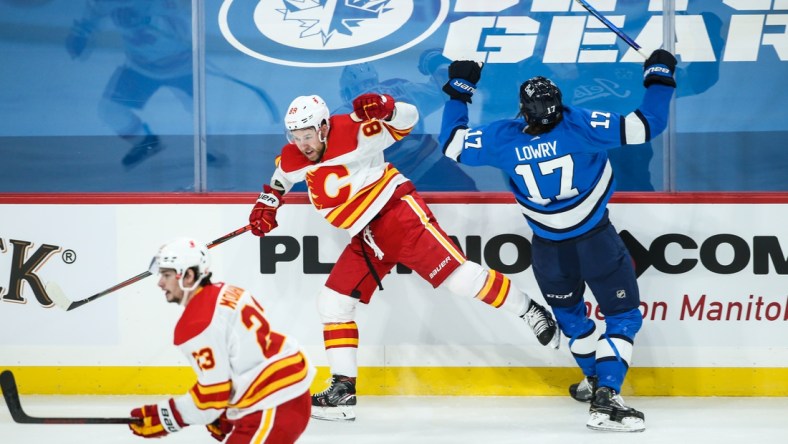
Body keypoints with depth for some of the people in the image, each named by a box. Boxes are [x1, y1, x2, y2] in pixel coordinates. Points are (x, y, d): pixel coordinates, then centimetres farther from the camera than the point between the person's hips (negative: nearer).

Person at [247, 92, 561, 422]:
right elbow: (281, 176, 26)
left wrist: (384, 107, -39)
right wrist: (267, 203, 14)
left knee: (454, 273, -19)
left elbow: (407, 120, -19)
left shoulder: (355, 133, -18)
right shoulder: (293, 159, 1)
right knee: (332, 303, 3)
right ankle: (343, 388, 9)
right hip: (366, 239, 7)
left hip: (399, 212, -7)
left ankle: (530, 312, -4)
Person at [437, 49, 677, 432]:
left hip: (548, 250, 4)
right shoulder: (579, 124, -19)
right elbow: (644, 126, -21)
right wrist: (659, 77, -7)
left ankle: (596, 381, 45)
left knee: (569, 314, 29)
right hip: (595, 240, -4)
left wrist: (458, 90, 14)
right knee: (624, 316, 4)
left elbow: (452, 143, 6)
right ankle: (605, 400, -13)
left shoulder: (502, 138, -10)